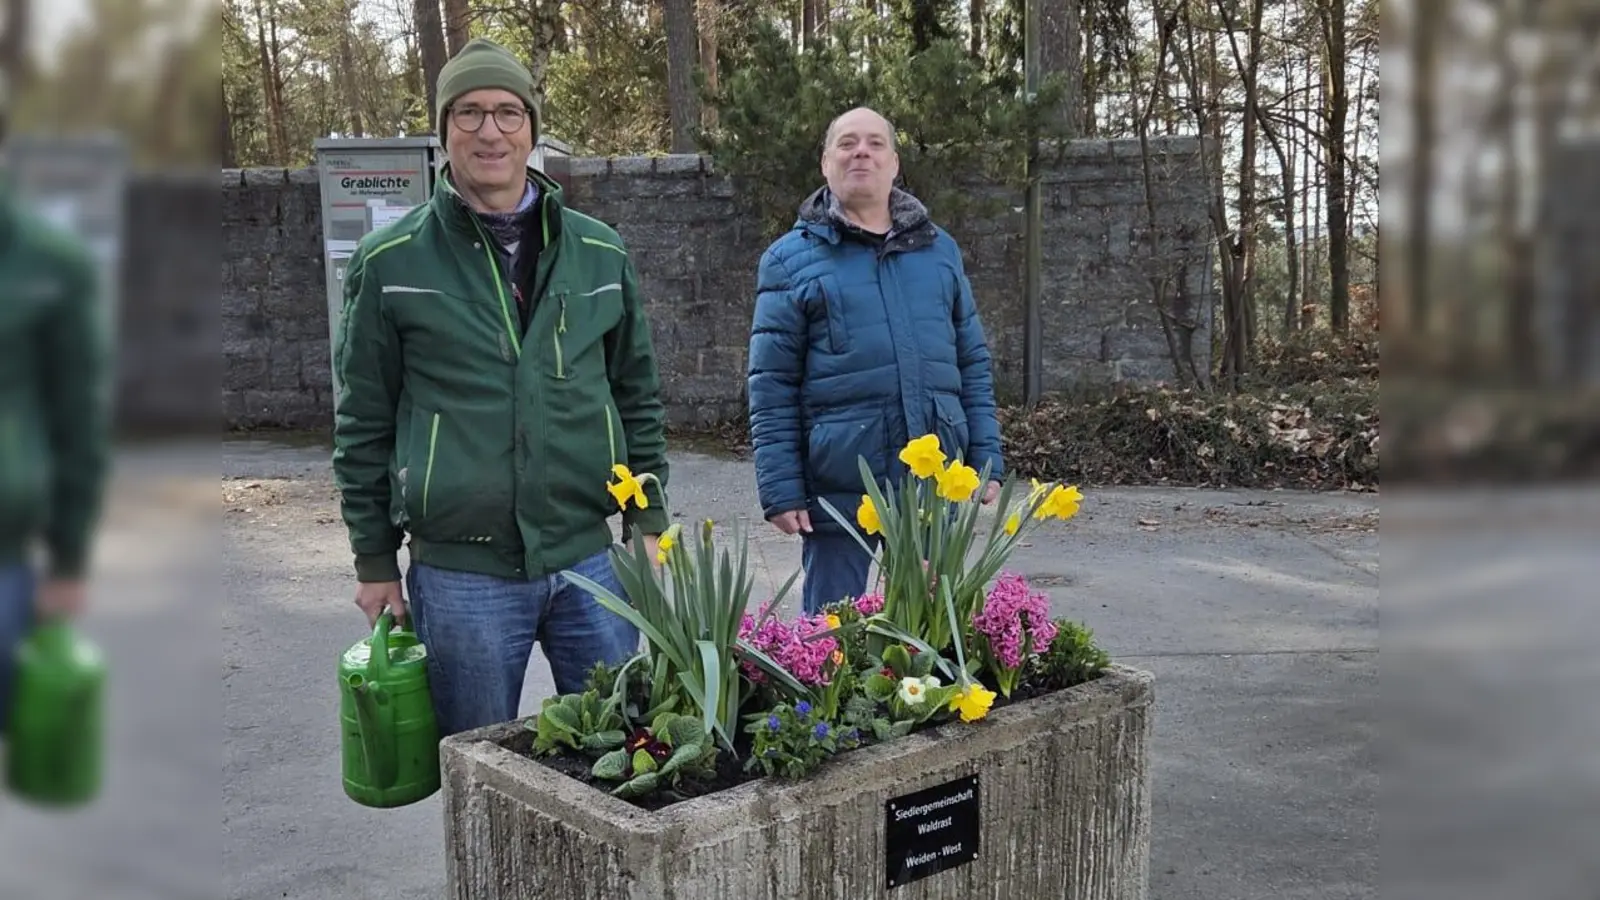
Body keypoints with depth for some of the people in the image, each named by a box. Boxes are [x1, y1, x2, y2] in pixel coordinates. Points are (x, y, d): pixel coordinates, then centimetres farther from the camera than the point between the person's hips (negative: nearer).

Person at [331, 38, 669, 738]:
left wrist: (648, 521, 8)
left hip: (589, 558, 2)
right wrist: (375, 560, 3)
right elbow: (364, 424, 3)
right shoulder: (391, 263, -1)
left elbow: (638, 397, 12)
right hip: (460, 574, -2)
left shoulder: (600, 254, 6)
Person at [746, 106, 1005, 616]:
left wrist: (987, 460, 7)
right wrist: (781, 489, -8)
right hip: (838, 490, -3)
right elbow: (772, 387, -2)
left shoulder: (939, 250, 12)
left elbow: (972, 364, 13)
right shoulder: (791, 260, 1)